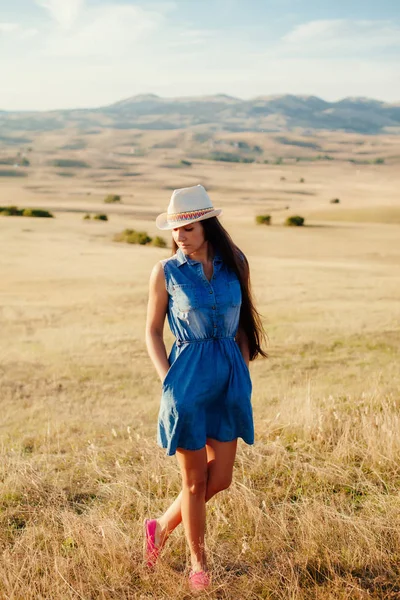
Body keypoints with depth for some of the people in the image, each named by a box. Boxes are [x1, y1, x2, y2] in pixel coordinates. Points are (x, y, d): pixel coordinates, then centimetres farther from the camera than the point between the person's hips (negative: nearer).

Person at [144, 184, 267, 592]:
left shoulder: (235, 265, 3)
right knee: (195, 481, 5)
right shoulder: (166, 272, -4)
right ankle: (198, 563, 26)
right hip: (188, 378, -4)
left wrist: (243, 369, 5)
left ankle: (162, 527, 32)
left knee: (220, 479, 8)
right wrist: (168, 380, -8)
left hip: (230, 378, 4)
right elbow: (152, 332, 2)